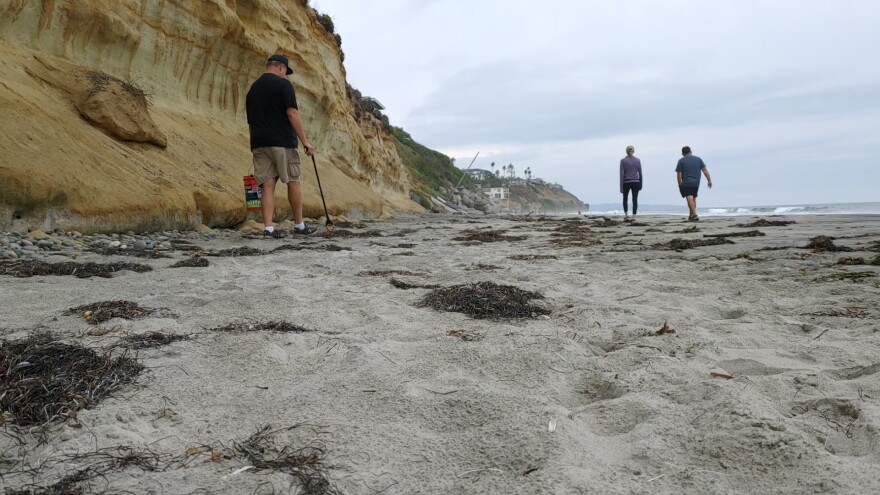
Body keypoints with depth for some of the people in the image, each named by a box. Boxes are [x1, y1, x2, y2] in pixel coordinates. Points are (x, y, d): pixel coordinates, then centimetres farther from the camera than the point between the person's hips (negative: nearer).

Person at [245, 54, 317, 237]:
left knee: (268, 185, 3)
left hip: (259, 144, 6)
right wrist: (304, 141, -10)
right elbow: (292, 114, -13)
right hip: (282, 142, -6)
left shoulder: (253, 88, 18)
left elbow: (250, 120, 20)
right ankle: (299, 225, 13)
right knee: (293, 182, 5)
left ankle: (268, 227, -4)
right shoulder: (283, 84, -3)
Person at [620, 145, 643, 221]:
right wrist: (640, 184, 12)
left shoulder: (623, 160, -5)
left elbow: (622, 174, -8)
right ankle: (634, 217, -1)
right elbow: (640, 173, 3)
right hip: (635, 182, 1)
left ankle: (626, 214, 3)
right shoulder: (637, 160, 1)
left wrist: (621, 186, -6)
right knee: (635, 200, 5)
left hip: (626, 183, -1)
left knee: (625, 199, 17)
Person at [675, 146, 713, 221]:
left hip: (686, 184, -5)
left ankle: (694, 215, -23)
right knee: (693, 199, 15)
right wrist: (709, 180, 7)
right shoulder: (698, 159, 11)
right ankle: (691, 216, 21)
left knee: (690, 199, -10)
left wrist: (680, 184, 2)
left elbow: (679, 174, -5)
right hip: (696, 184, 5)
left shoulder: (681, 161, 0)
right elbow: (705, 170, 6)